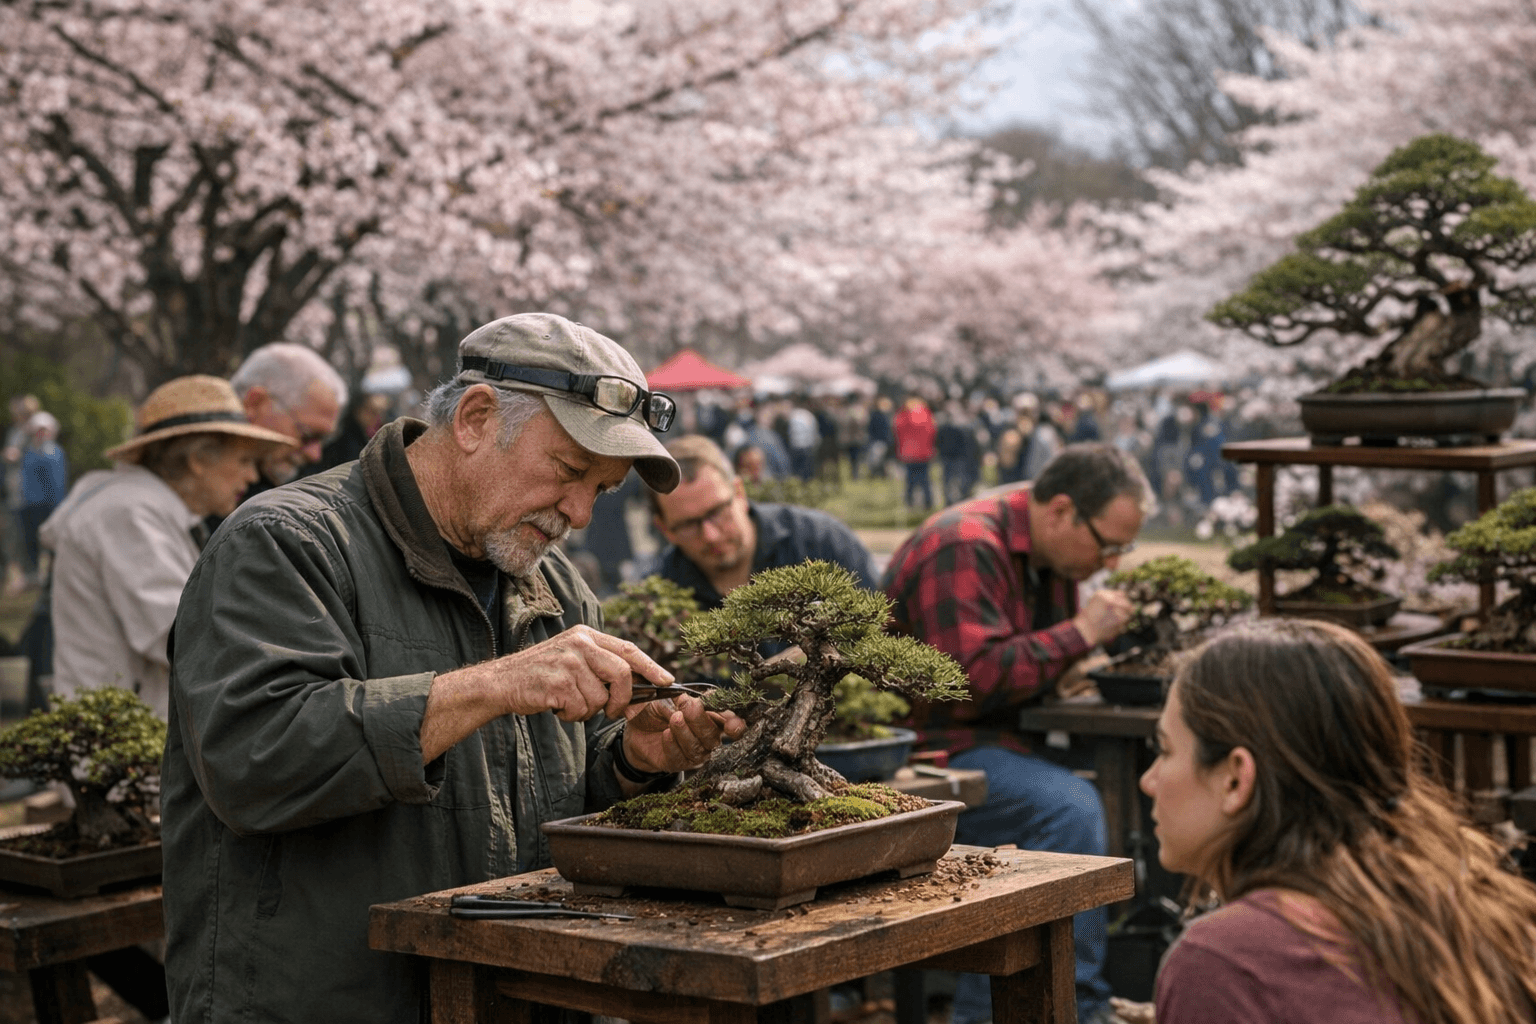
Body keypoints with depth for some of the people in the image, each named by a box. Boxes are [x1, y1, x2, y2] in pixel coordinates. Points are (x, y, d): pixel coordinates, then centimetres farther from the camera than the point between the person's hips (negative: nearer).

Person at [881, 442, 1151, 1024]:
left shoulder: (1052, 556, 13)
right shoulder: (965, 549, -17)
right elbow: (974, 680, -25)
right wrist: (1081, 633, -19)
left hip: (995, 738, 10)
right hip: (929, 748, -9)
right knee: (1069, 807, -28)